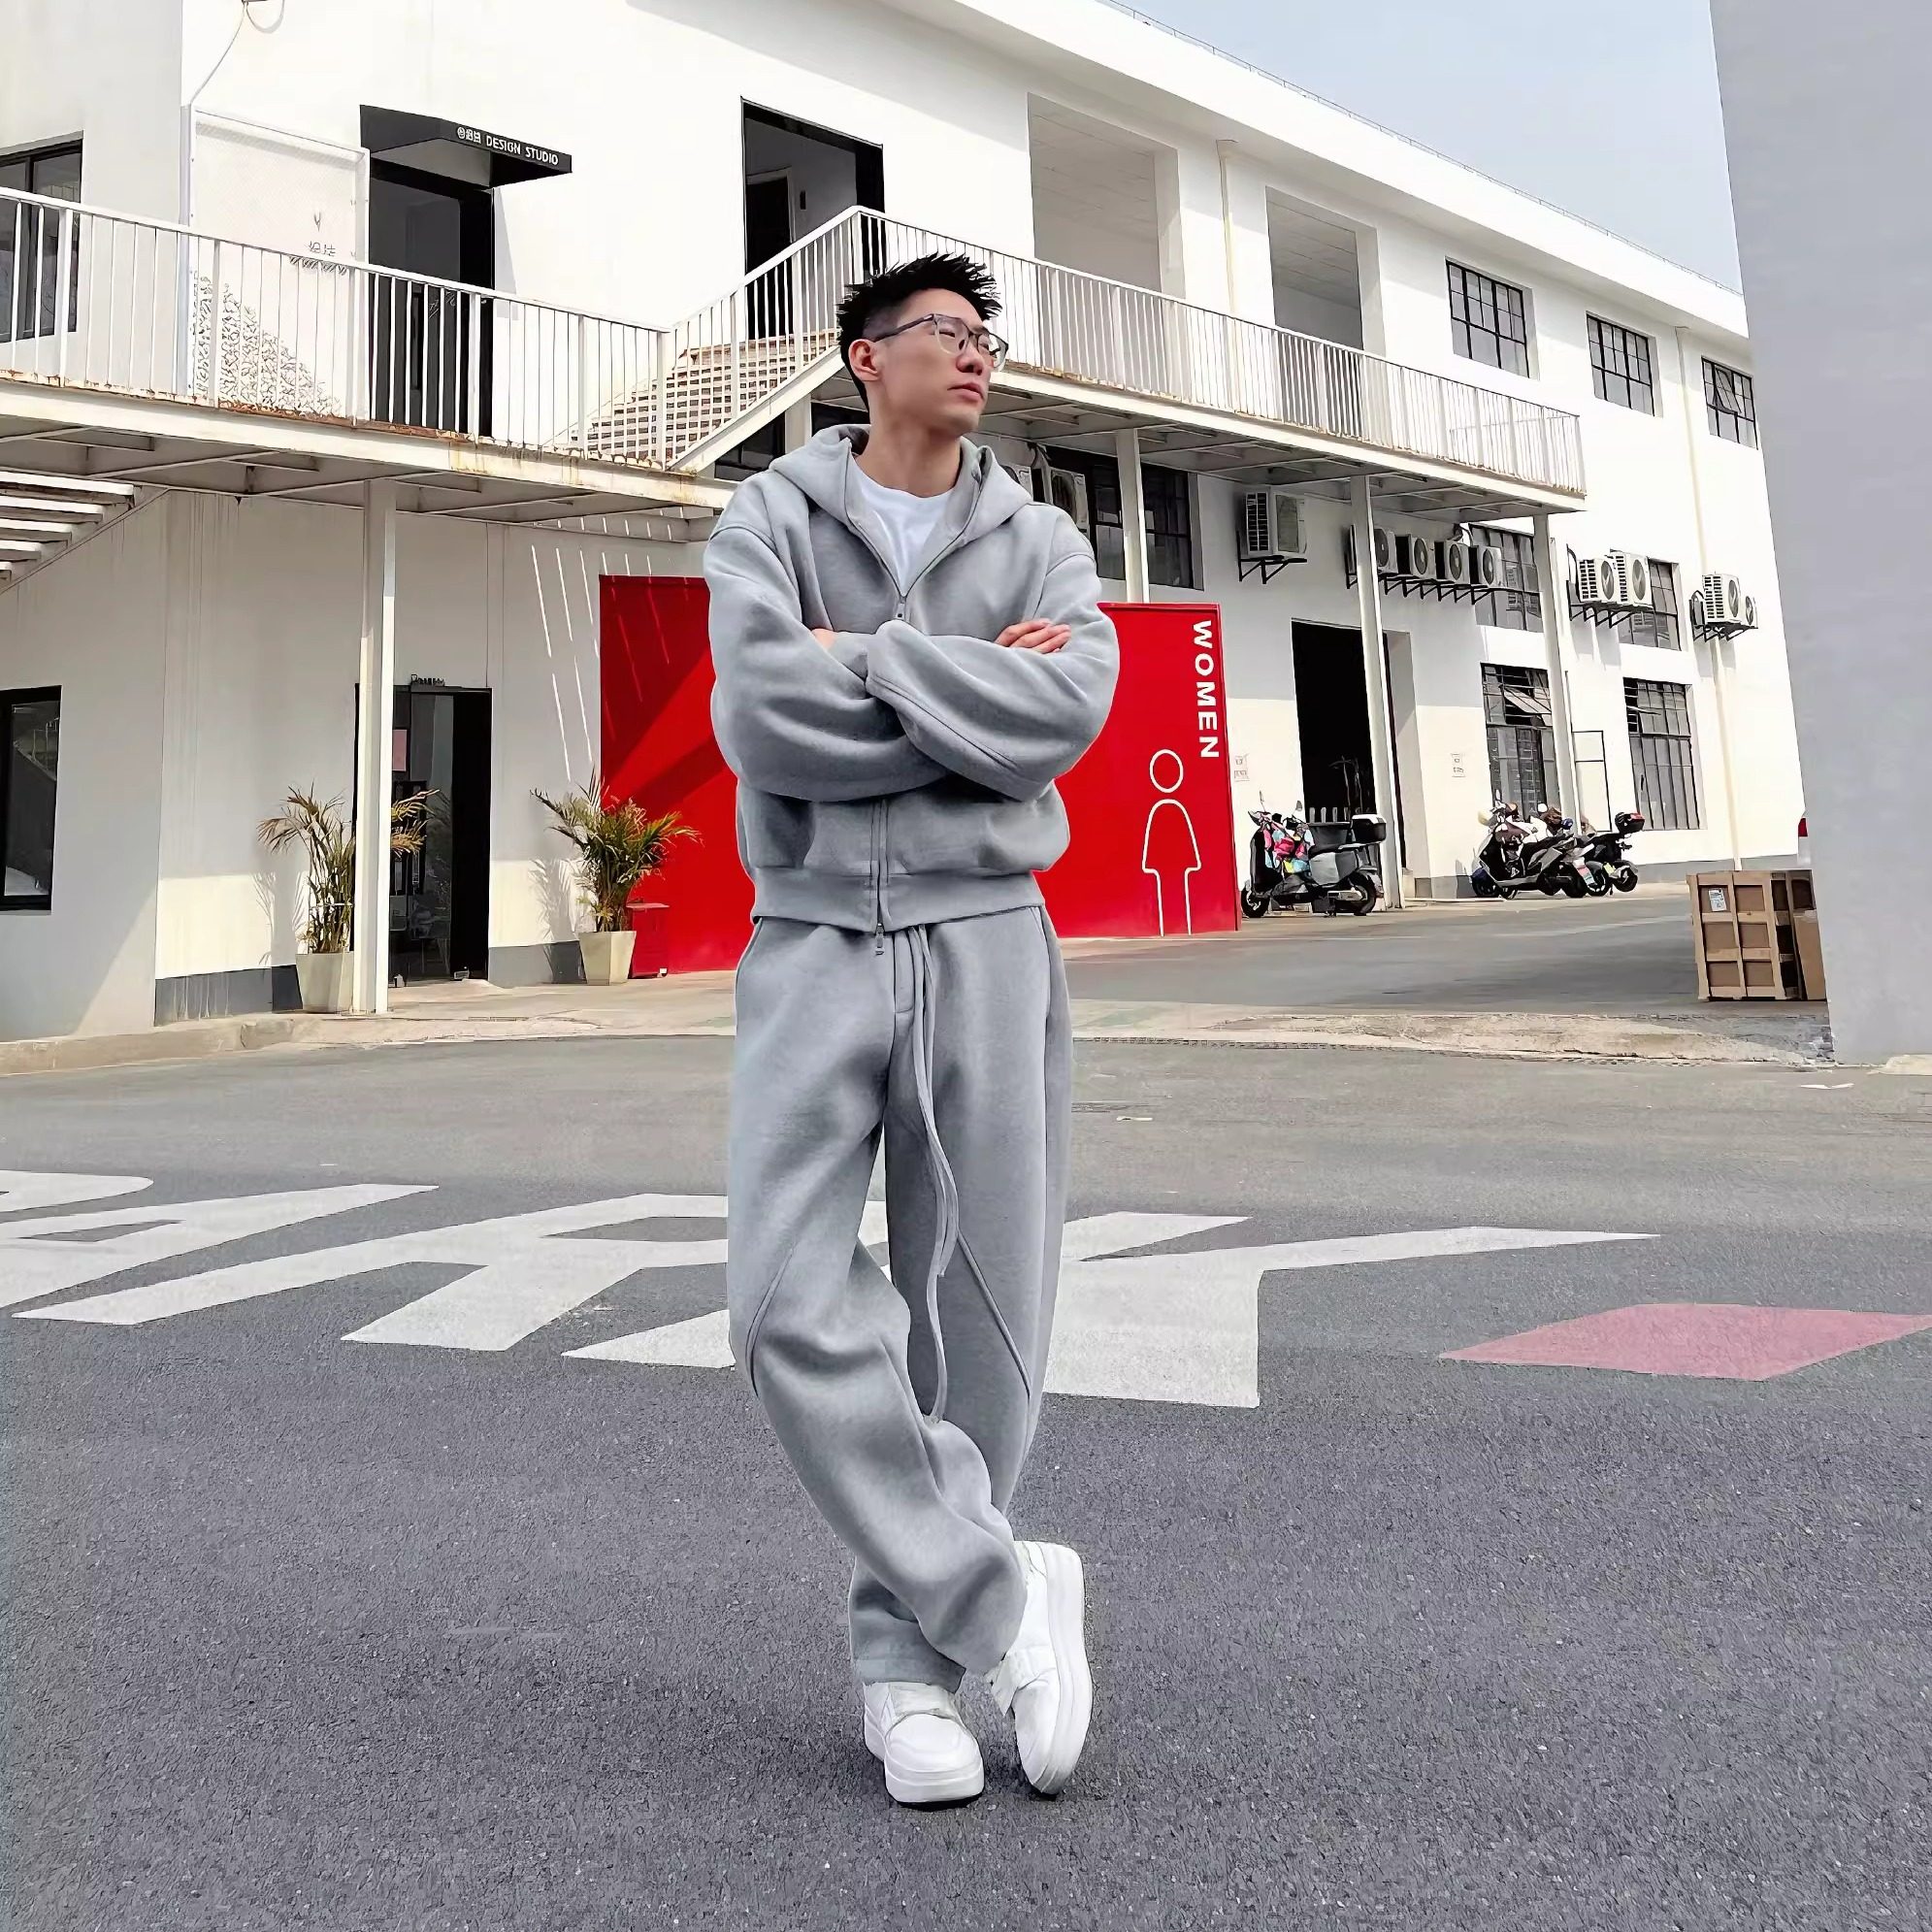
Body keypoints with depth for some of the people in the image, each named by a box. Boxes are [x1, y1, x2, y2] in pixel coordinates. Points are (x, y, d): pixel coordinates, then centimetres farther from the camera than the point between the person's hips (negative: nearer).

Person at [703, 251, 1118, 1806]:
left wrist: (864, 662, -9)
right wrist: (969, 699, -8)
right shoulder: (768, 524, 7)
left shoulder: (1043, 542, 12)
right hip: (814, 944, -1)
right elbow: (764, 721, -12)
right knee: (792, 1305, -12)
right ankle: (1001, 1594, 6)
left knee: (979, 1316, 2)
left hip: (988, 940, 1)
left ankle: (910, 1654, 21)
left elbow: (1070, 709, -10)